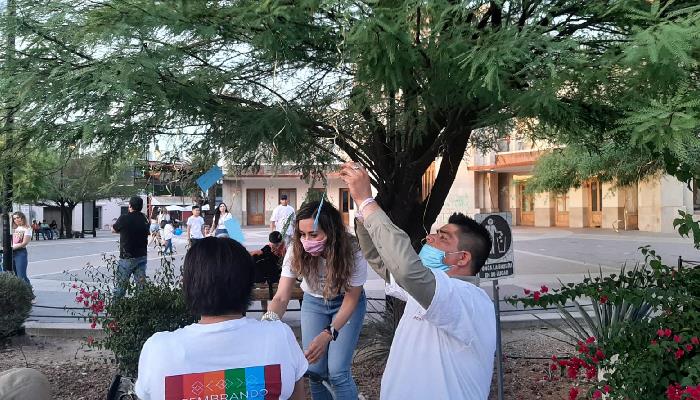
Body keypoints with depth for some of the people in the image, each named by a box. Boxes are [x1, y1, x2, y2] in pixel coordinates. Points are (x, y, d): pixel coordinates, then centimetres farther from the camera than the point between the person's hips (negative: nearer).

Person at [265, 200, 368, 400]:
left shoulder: (353, 252, -32)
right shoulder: (296, 252, -27)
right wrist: (268, 322, -50)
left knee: (337, 371, -10)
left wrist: (328, 334, -36)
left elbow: (351, 299, -23)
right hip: (313, 302, 2)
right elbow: (281, 297, -28)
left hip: (346, 303, -2)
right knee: (315, 368, 1)